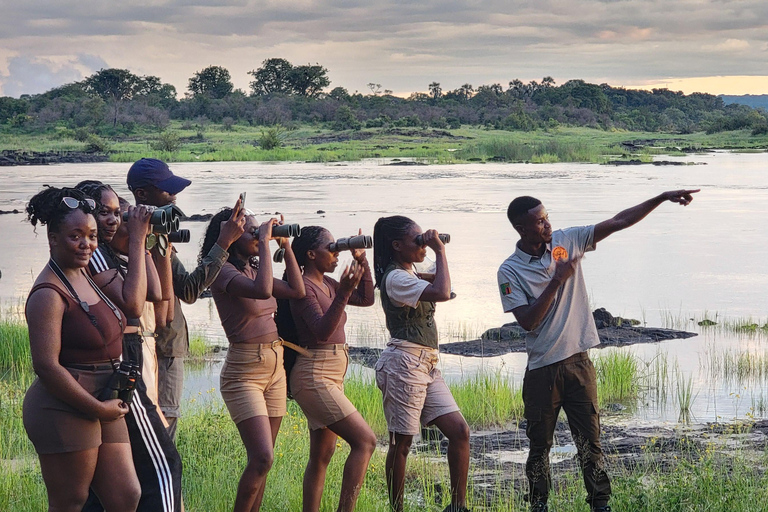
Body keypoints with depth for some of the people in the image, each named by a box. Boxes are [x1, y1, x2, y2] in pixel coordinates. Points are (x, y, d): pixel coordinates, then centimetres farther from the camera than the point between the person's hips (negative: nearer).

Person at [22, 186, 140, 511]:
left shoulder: (84, 274, 11)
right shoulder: (49, 294, -16)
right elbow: (46, 365, -22)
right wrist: (99, 408, -18)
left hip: (102, 406, 9)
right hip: (63, 410, -9)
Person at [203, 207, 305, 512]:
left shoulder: (254, 269, 13)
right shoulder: (223, 272, -11)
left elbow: (297, 291, 10)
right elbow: (262, 290, -29)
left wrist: (285, 246, 7)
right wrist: (264, 243, -20)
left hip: (275, 367, 8)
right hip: (244, 372, -8)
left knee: (262, 460, 7)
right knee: (262, 459, -17)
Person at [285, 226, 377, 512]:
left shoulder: (327, 284, 12)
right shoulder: (304, 287, -13)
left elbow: (366, 299, 18)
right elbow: (322, 331, -23)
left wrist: (361, 261, 10)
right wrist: (342, 294, -33)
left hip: (332, 376, 9)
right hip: (314, 376, -9)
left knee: (322, 455, 9)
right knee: (365, 441, -15)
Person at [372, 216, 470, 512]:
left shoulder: (408, 273, 17)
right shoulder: (395, 278, -13)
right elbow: (442, 293, -27)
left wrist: (437, 252, 22)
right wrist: (440, 251, -17)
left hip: (427, 365, 10)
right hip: (405, 363, -10)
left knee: (459, 431, 2)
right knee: (401, 442, -3)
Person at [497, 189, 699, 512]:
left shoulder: (567, 241, 2)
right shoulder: (510, 271, -7)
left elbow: (619, 222, 0)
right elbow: (527, 321, -16)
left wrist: (663, 198, -6)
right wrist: (557, 281, -18)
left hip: (578, 363, 2)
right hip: (542, 370, -2)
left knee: (590, 442, 3)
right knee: (540, 446, 8)